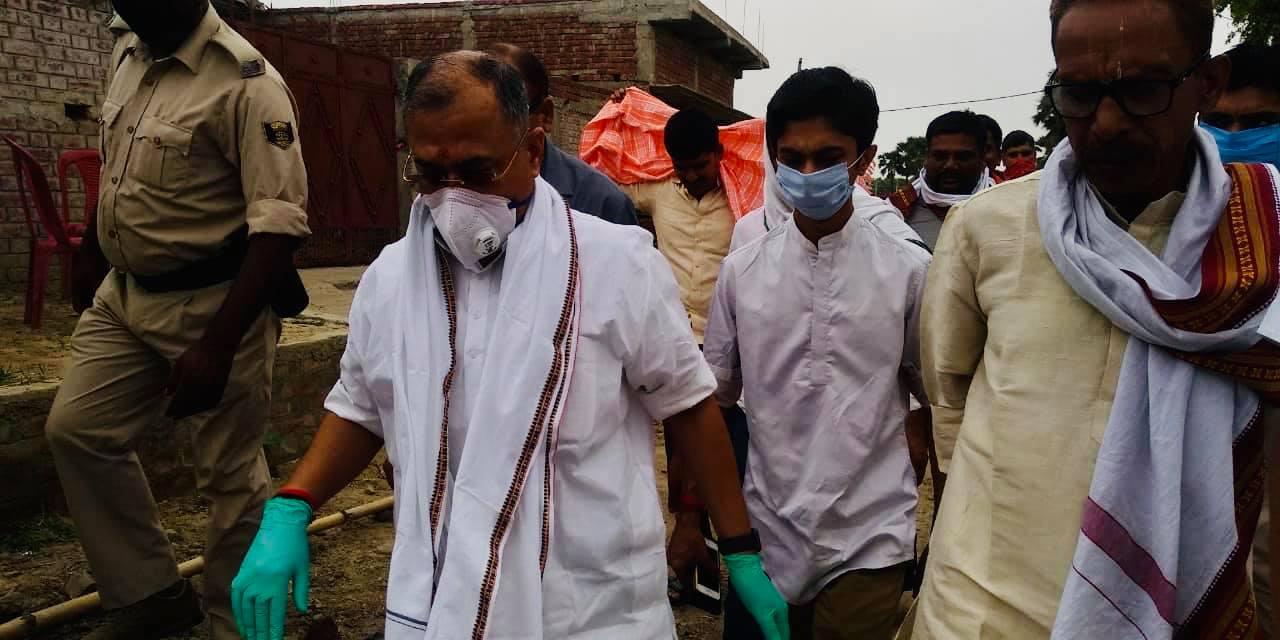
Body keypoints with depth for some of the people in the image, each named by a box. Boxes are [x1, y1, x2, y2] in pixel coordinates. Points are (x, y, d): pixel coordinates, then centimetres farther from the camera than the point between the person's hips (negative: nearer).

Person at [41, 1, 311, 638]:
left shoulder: (245, 82, -20)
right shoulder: (128, 51, 6)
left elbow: (279, 222, -25)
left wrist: (218, 344, -28)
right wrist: (90, 249, 29)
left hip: (213, 302, -8)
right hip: (124, 294, 8)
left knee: (229, 473, 1)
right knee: (76, 428, 8)